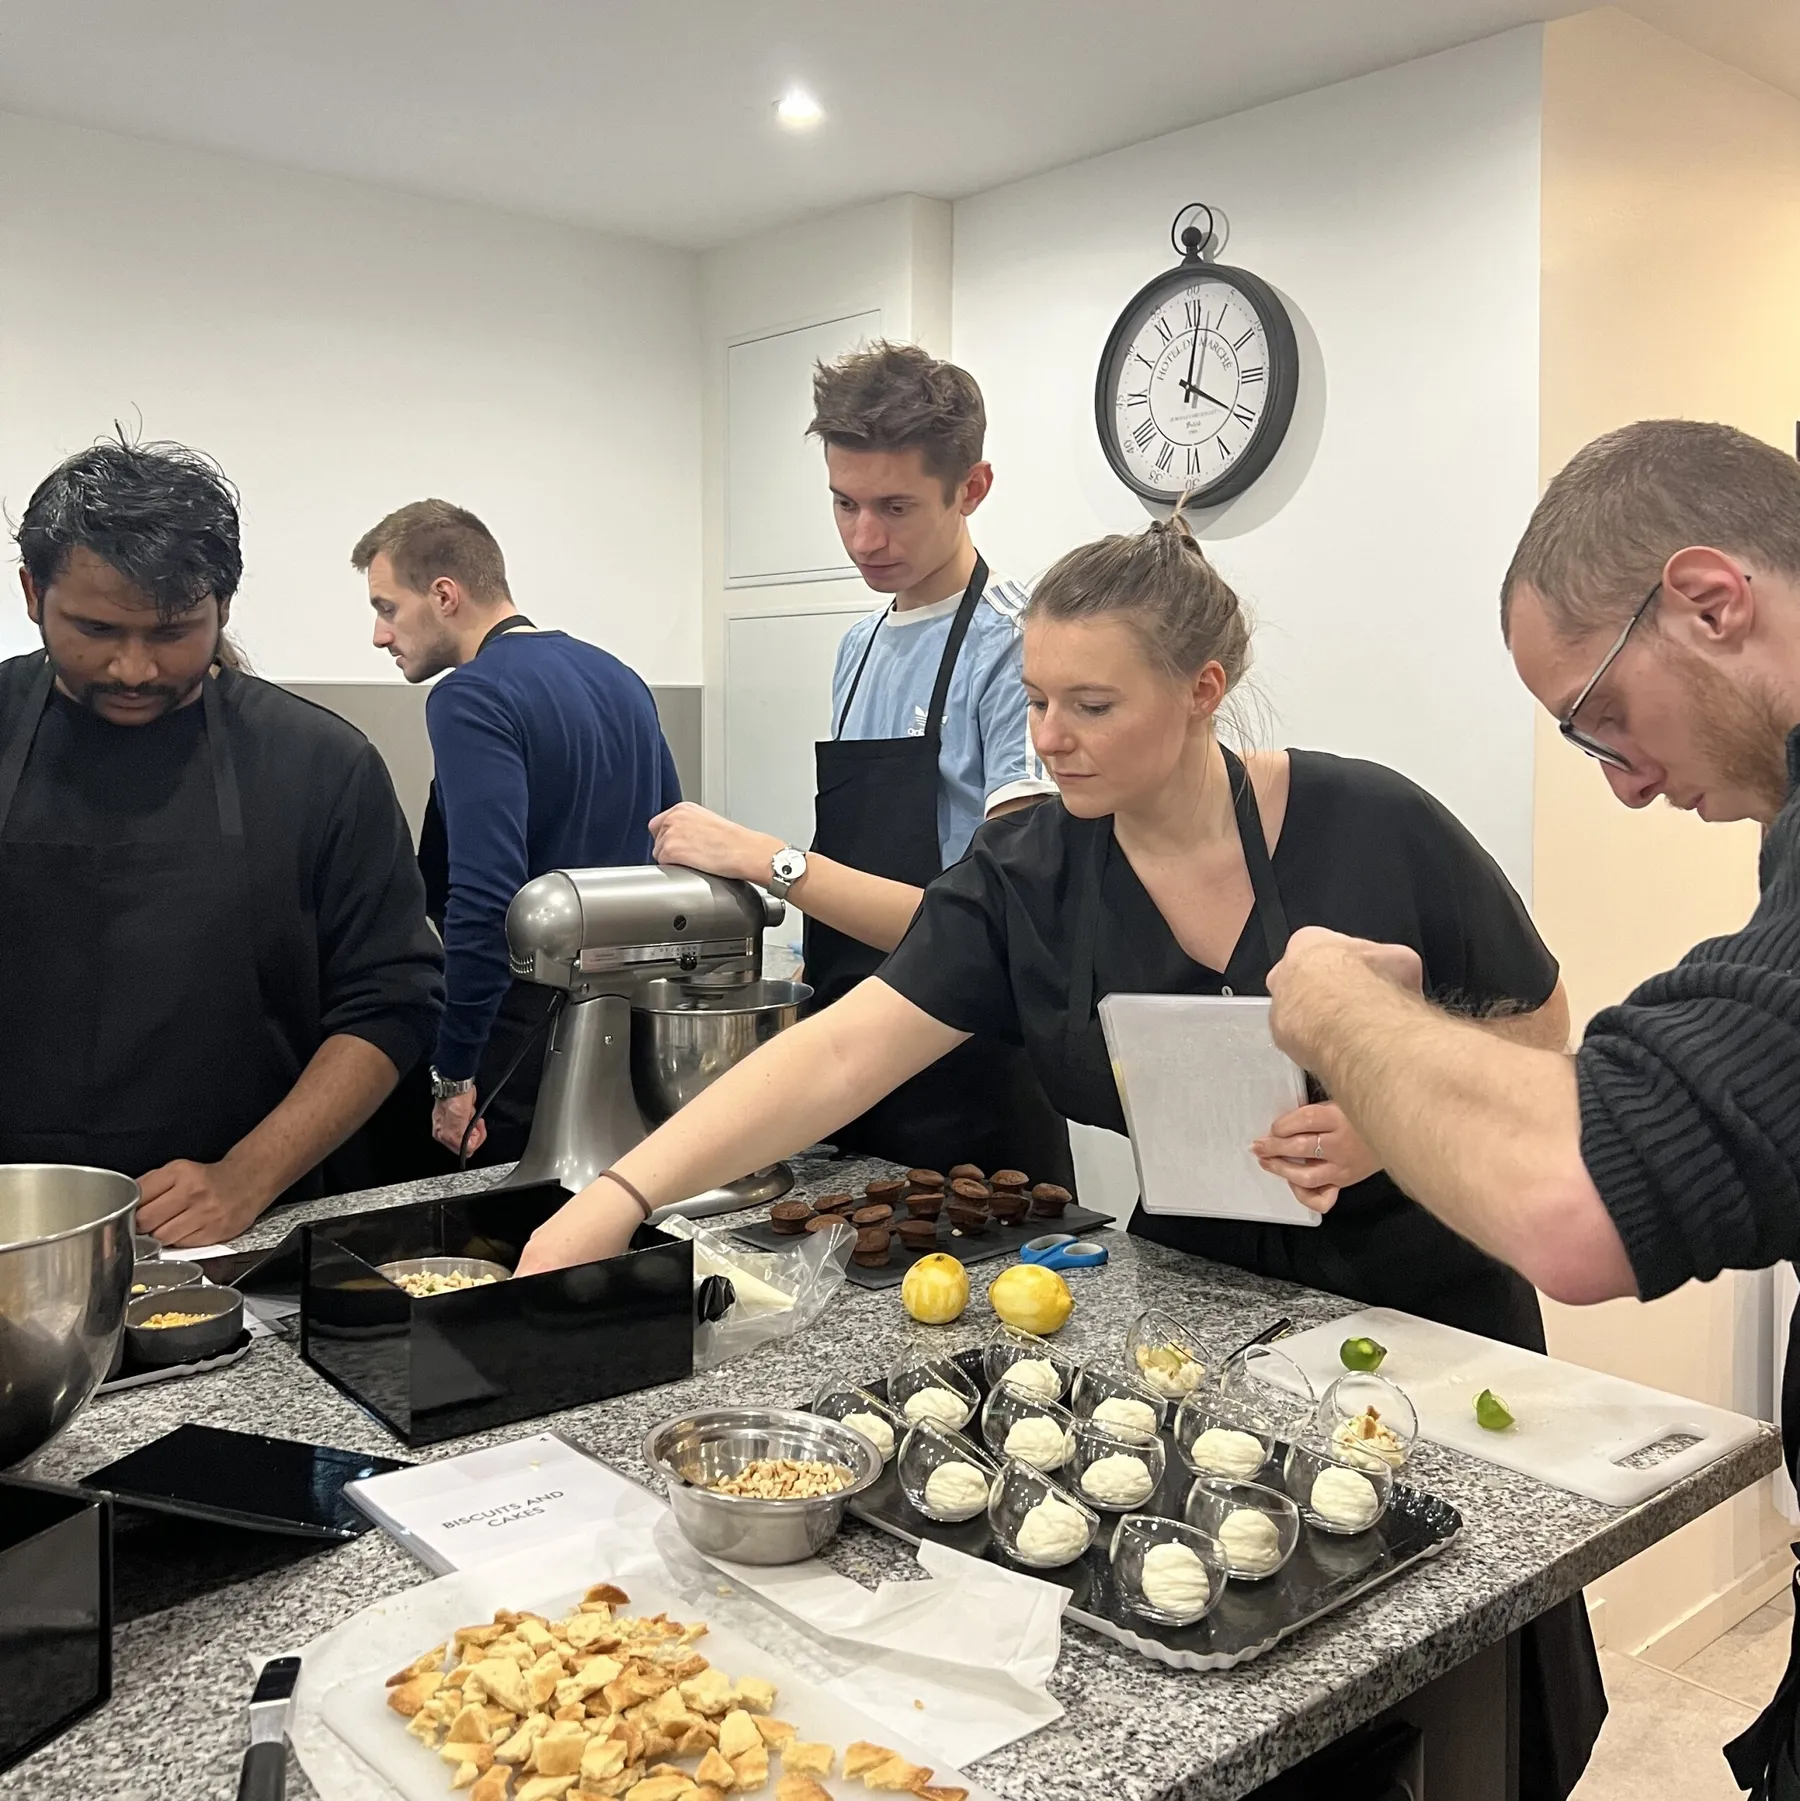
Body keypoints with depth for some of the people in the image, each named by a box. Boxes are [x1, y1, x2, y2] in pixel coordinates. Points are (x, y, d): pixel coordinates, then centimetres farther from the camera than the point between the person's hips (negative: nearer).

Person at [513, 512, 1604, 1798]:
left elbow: (1537, 1029, -5)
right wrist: (622, 1197, -30)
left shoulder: (1375, 829, -17)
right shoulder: (1025, 877, -12)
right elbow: (839, 1054, -20)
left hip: (1420, 1296, -1)